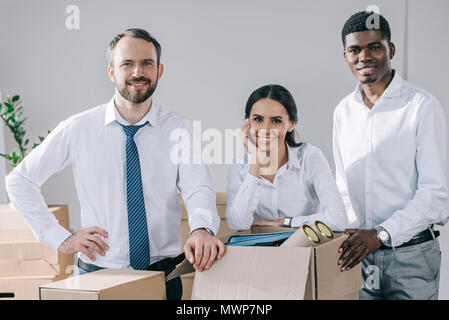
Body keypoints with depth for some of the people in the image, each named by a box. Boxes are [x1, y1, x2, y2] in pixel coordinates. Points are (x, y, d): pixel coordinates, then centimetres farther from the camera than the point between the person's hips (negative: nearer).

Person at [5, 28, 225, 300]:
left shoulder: (179, 129, -1)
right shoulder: (78, 130, -2)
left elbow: (198, 188, -15)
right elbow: (19, 180, 5)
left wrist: (202, 230, -37)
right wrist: (60, 238, -3)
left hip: (164, 276, 1)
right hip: (98, 274, 0)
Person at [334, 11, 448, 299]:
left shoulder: (422, 106, -8)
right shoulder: (343, 112, 9)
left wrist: (381, 234, -21)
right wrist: (351, 235, 1)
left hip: (411, 255, -4)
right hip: (359, 255, 4)